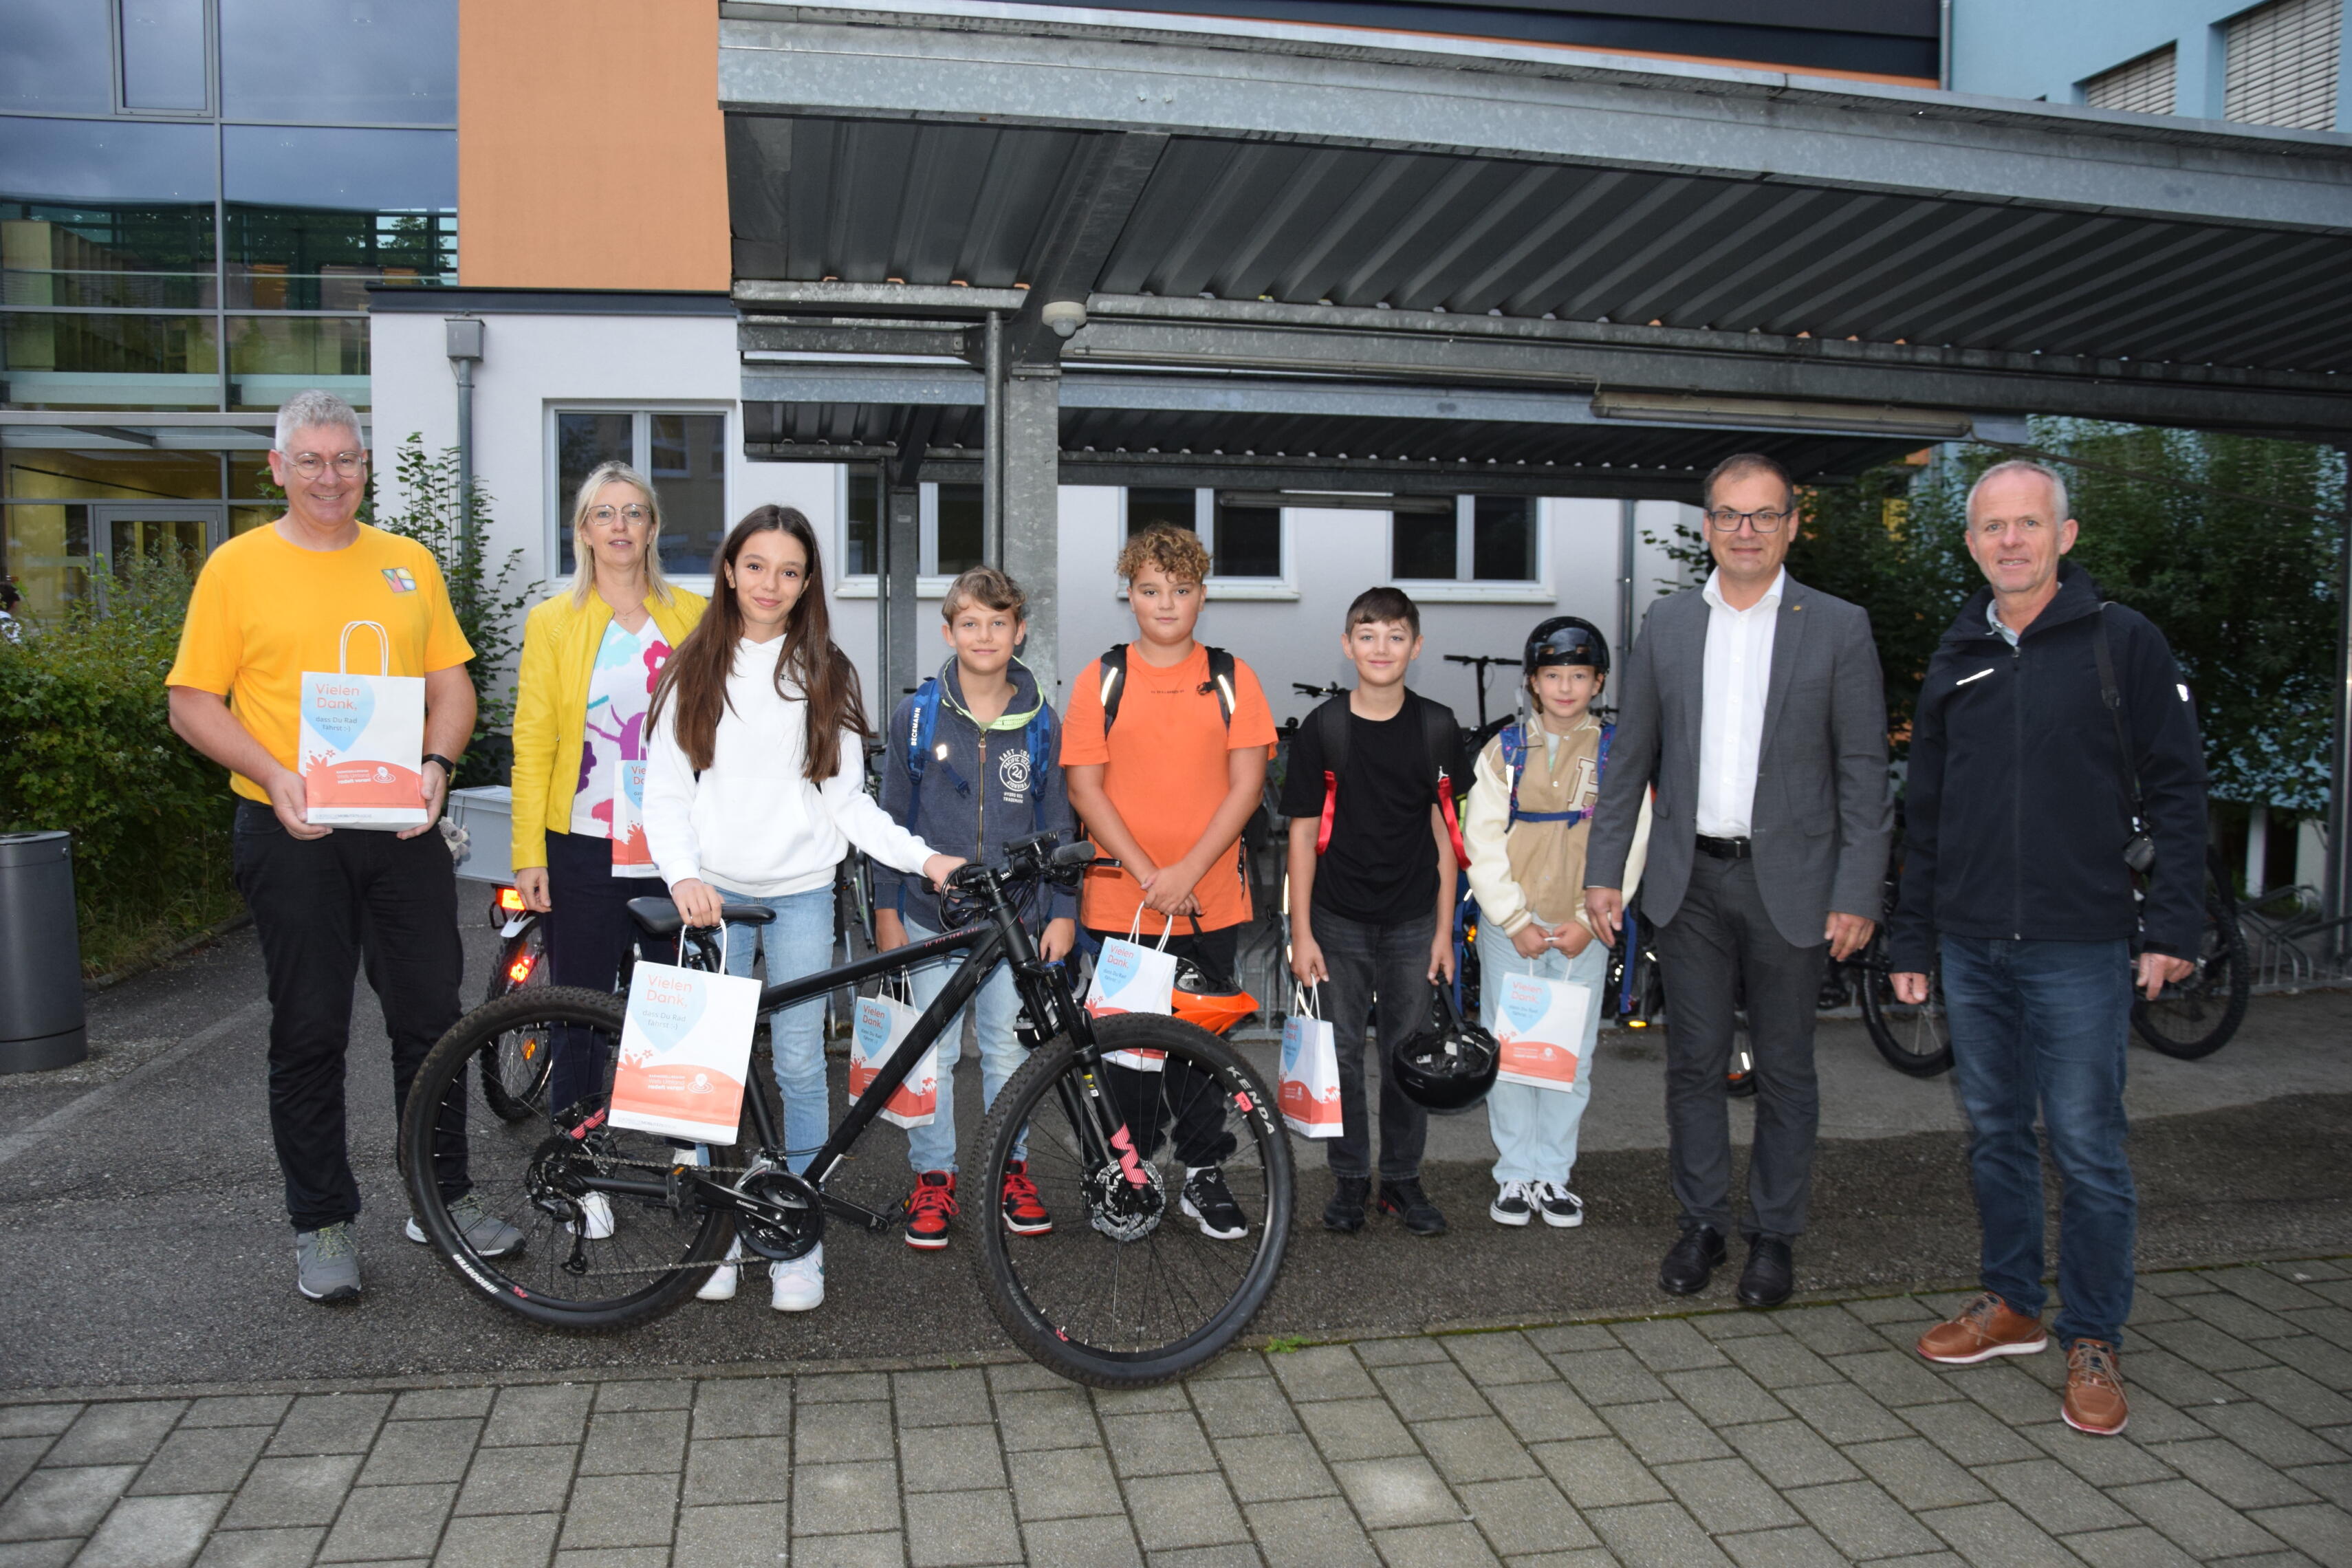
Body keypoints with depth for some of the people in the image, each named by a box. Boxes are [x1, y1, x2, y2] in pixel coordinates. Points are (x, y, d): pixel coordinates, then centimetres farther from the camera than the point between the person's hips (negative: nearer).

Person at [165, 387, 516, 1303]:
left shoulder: (409, 563, 10)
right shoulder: (237, 566, 1)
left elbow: (450, 683, 11)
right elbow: (193, 704, -1)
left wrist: (437, 763, -8)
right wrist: (273, 775, -16)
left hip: (404, 828, 3)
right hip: (292, 835, -2)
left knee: (431, 1017, 8)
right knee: (309, 1035, 5)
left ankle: (446, 1193, 24)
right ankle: (321, 1221, 19)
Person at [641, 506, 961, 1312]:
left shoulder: (825, 674, 7)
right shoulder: (692, 672, 7)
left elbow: (847, 798, 5)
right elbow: (666, 794, 4)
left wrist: (922, 855, -9)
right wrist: (683, 874, -14)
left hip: (801, 892, 0)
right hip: (714, 894, 0)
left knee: (799, 1065, 0)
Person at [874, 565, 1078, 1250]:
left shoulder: (1039, 722, 3)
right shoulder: (916, 717, 0)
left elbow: (1056, 822, 7)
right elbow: (892, 819, 4)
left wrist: (1063, 911, 3)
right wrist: (887, 910, 2)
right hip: (931, 917, 0)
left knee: (1007, 1049, 8)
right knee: (932, 1053, 6)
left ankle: (1011, 1170, 25)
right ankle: (933, 1179, 20)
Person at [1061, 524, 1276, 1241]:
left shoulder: (1231, 678, 4)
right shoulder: (1101, 679, 3)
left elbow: (1246, 784, -1)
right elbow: (1085, 787, -2)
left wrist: (1187, 871, -12)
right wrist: (1147, 873, -12)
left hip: (1212, 900, 1)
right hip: (1121, 902, 0)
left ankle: (1204, 1175, 22)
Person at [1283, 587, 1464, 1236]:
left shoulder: (1437, 727, 1)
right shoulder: (1322, 728, -4)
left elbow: (1443, 833, 4)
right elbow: (1303, 834, -2)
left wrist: (1444, 929, 2)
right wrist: (1301, 933, -5)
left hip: (1412, 920, 1)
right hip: (1339, 920, -1)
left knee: (1410, 1051, 8)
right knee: (1340, 1052, 5)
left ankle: (1402, 1180, 22)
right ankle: (1350, 1179, 20)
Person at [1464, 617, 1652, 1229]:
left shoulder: (1618, 754, 3)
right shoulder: (1504, 751, 2)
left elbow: (1629, 845, 0)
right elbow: (1483, 841, -2)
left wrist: (1589, 920, -7)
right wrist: (1515, 921, -8)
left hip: (1582, 932, 0)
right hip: (1509, 928, 0)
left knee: (1572, 1056, 5)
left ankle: (1553, 1174, 19)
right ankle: (1515, 1174, 16)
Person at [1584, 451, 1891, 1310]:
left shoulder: (1838, 628, -2)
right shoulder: (1667, 624, 5)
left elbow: (1864, 772, -3)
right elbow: (1630, 758, 8)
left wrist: (1858, 893, -8)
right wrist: (1604, 870, 5)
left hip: (1789, 882, -2)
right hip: (1691, 878, 2)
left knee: (1784, 1071, 8)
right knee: (1694, 1063, 9)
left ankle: (1774, 1236, 22)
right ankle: (1702, 1224, 24)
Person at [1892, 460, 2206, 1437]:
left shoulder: (2122, 644, -1)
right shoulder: (1955, 661, 12)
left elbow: (2175, 791, -2)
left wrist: (2173, 924, -9)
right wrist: (1911, 939, 14)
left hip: (2080, 950, -4)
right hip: (1971, 949, 5)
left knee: (2086, 1149, -1)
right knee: (1994, 1135, 13)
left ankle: (2093, 1345, 13)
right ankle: (2011, 1304, 28)